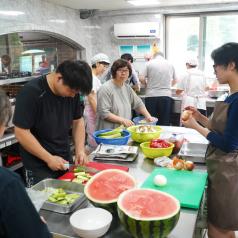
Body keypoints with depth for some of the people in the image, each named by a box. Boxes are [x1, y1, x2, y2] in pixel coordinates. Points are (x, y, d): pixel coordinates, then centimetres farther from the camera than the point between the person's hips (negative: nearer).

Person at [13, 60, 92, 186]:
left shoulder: (72, 91, -4)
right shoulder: (31, 92, -21)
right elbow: (21, 132, -20)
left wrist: (80, 150, -5)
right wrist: (49, 159, -19)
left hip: (65, 162, 6)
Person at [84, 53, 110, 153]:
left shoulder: (95, 78, 15)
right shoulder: (91, 78, -14)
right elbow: (92, 98, -19)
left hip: (94, 112, 9)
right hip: (93, 113, -9)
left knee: (93, 142, 12)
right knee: (94, 142, -5)